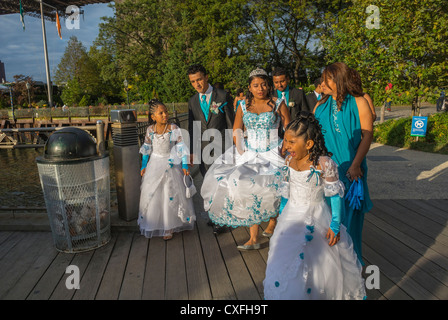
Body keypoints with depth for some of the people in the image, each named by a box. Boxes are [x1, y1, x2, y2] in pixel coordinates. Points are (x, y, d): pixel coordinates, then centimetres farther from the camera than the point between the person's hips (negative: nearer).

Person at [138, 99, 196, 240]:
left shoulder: (174, 129, -12)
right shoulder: (150, 130, -5)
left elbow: (181, 147, -9)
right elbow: (146, 149, 6)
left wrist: (185, 165, -13)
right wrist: (144, 166, 9)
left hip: (170, 165, -2)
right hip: (154, 164, 3)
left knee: (170, 196, 2)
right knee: (152, 194, 7)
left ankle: (169, 228, 15)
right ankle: (152, 225, 28)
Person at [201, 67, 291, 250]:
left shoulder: (278, 104, 1)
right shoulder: (244, 105, 8)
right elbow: (236, 132, 9)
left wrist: (283, 150, -11)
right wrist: (241, 151, -4)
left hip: (272, 153, -2)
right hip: (249, 154, 2)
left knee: (271, 186, -20)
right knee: (248, 190, -11)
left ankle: (272, 226, 8)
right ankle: (253, 239, -2)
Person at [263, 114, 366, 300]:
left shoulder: (324, 163, -21)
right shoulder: (289, 160, -4)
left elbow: (335, 195, -13)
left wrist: (335, 225, -11)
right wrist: (282, 214, 16)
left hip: (316, 219, -4)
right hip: (291, 218, 5)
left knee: (322, 262, 11)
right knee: (285, 262, 9)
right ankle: (290, 294, 32)